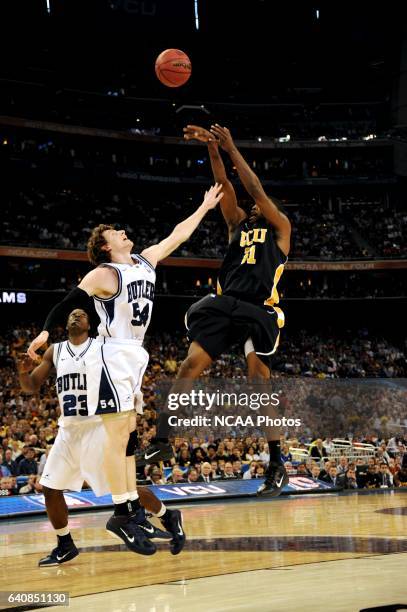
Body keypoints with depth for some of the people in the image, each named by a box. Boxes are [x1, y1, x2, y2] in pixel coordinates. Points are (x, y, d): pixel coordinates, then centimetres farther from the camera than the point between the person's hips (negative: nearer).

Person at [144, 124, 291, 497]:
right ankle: (162, 441, -6)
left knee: (258, 378, -16)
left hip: (260, 310, -5)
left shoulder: (280, 228, 13)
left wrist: (230, 148, 5)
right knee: (191, 363, -10)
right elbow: (224, 186, 13)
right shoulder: (238, 224, 24)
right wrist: (211, 148, 1)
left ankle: (277, 466, -9)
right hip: (225, 306, 5)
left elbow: (256, 188, 3)